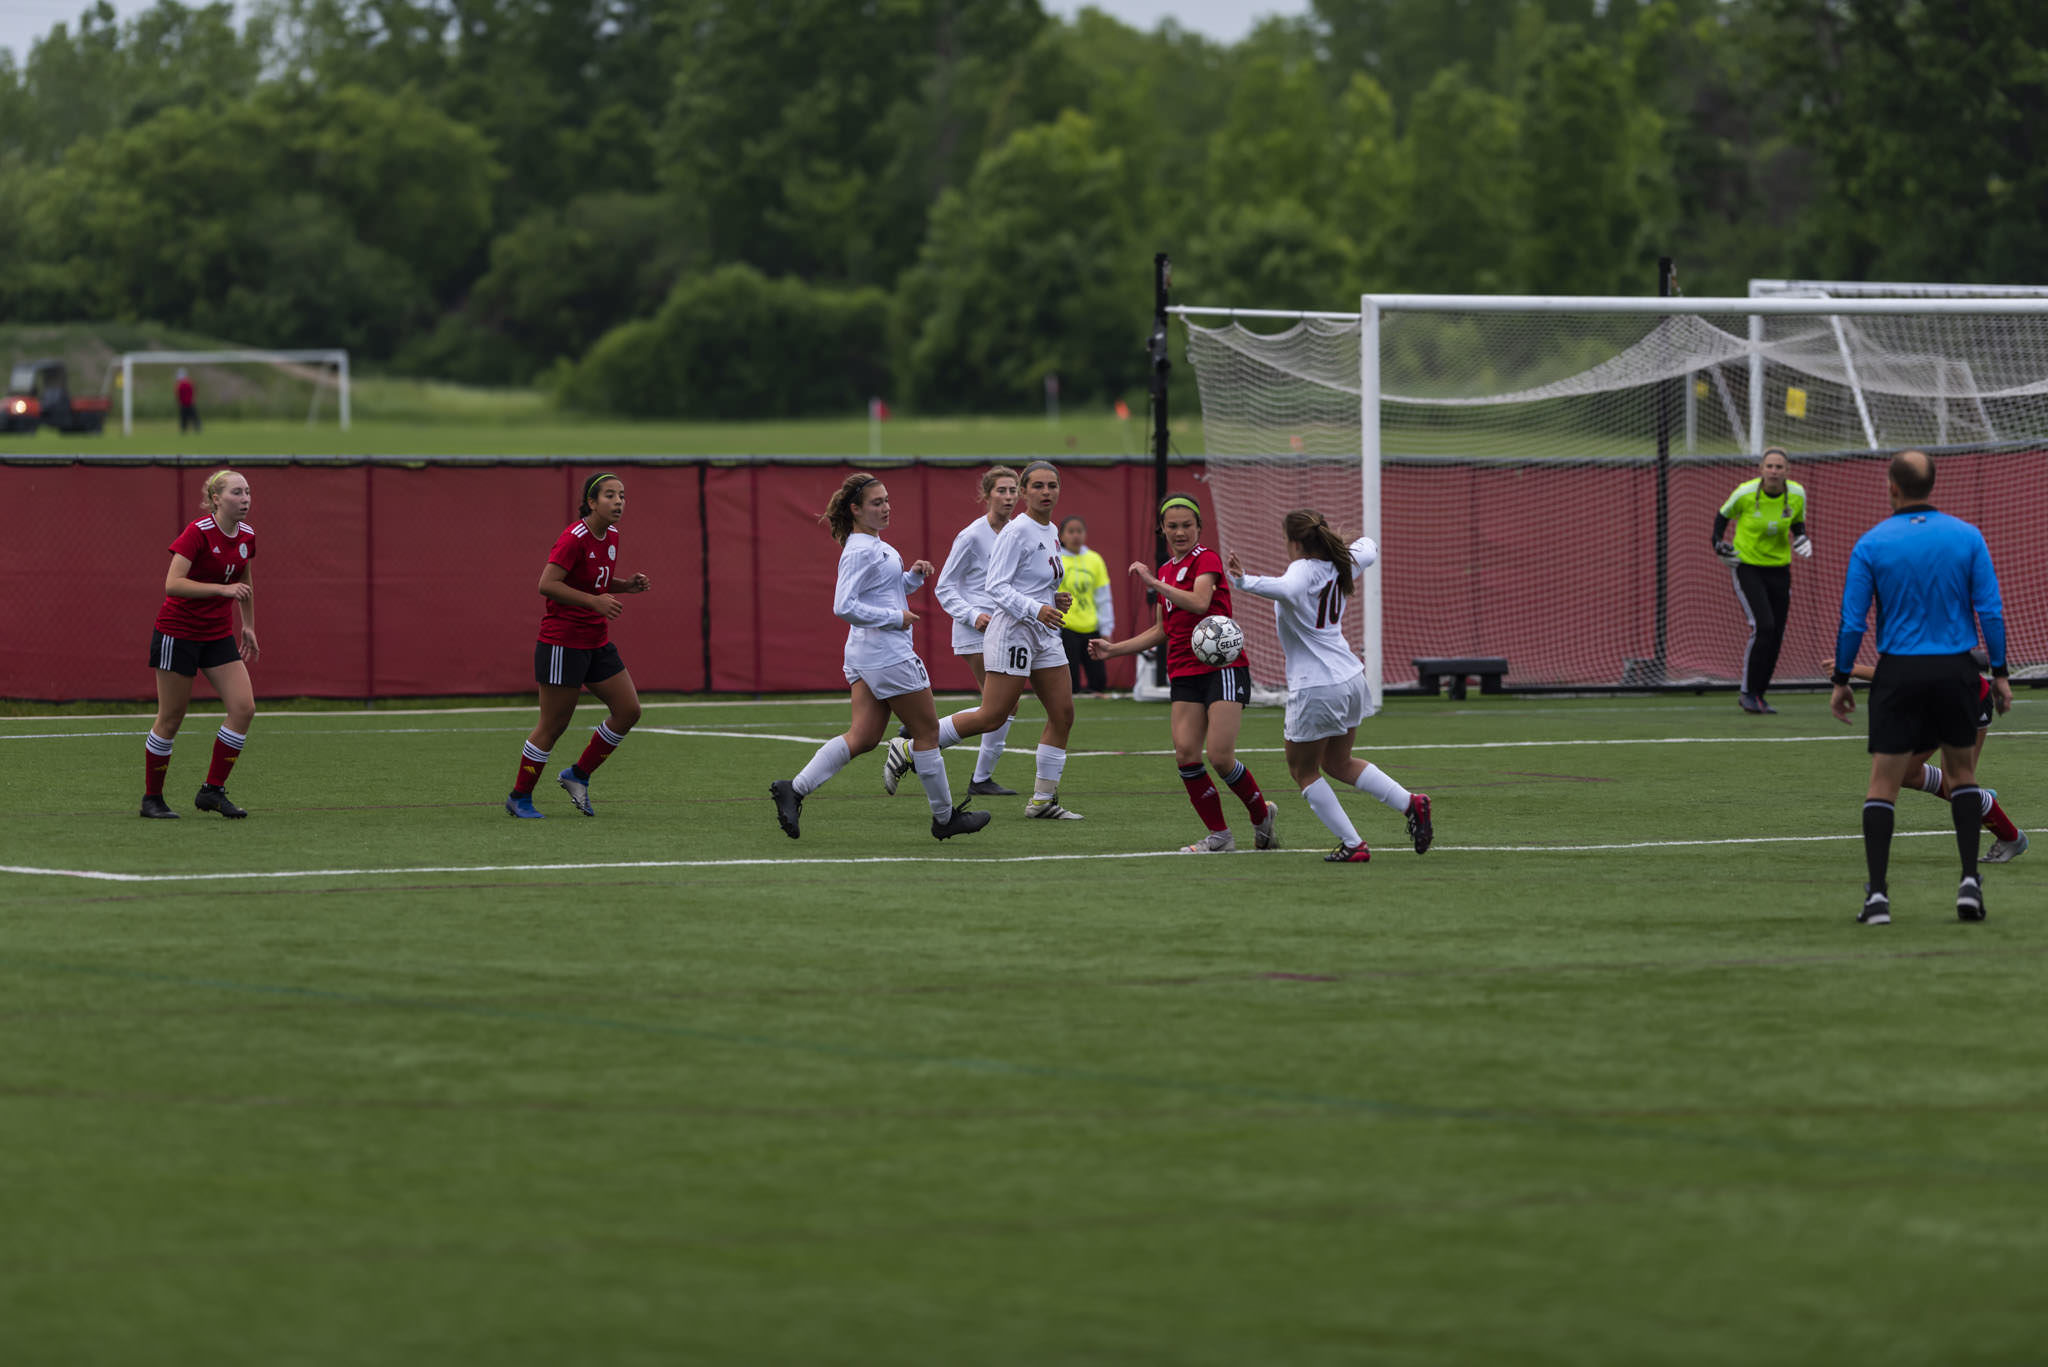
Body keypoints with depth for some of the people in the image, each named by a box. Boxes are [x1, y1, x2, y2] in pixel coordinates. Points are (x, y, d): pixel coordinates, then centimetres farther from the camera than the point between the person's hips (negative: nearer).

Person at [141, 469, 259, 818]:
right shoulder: (198, 532, -18)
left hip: (218, 635, 6)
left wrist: (248, 626, 23)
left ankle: (212, 790, 2)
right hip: (178, 631, -6)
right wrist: (223, 589, -33)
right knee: (170, 719, 0)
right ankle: (152, 799, 15)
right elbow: (173, 583, -27)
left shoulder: (246, 536, 3)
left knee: (243, 708, -8)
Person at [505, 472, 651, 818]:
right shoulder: (574, 539, -18)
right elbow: (547, 584, -25)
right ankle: (519, 797, 13)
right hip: (562, 643, -8)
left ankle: (578, 776, 18)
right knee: (553, 724, -2)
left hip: (597, 643, 8)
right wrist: (594, 601, -29)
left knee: (628, 710, 3)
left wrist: (628, 584, 3)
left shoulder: (611, 536, 8)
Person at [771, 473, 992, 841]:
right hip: (887, 655, -10)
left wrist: (914, 576, 9)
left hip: (864, 656, 10)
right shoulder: (860, 551, -17)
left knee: (863, 736, 5)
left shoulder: (874, 545, 14)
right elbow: (844, 606, -24)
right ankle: (945, 817, 13)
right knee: (928, 732, 2)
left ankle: (794, 789, -3)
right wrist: (895, 617, -19)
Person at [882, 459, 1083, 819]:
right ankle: (908, 749, 0)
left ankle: (1043, 801, 8)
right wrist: (1036, 610, -29)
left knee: (1062, 714, 3)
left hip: (1044, 635, 9)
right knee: (992, 716, -11)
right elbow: (997, 587, -19)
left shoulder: (1050, 533, 15)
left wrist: (1055, 600, 7)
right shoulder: (1016, 532, -13)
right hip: (1012, 631, -9)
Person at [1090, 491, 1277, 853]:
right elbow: (1162, 631, 25)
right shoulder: (1166, 570, 17)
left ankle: (1261, 817, 12)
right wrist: (1114, 649, 21)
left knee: (1220, 756, -14)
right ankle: (1219, 836, 2)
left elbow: (1199, 602, -24)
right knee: (1185, 754, -9)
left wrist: (1154, 583, -24)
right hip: (1184, 673, 7)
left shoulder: (1207, 560, -5)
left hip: (1223, 669, -7)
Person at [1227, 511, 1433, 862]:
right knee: (1338, 763, 25)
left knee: (1303, 770, 10)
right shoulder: (1340, 565, 5)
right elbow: (1367, 552, 29)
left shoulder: (1304, 570, -19)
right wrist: (1366, 543, 52)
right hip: (1350, 678, 8)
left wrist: (1243, 581, -56)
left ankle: (1352, 845, 7)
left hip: (1315, 687, -8)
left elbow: (1287, 590, -45)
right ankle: (1410, 803, 12)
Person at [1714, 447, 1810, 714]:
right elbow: (1723, 515, 4)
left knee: (1776, 637, 4)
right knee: (1763, 627, -20)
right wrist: (1718, 543, -7)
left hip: (1779, 569, 4)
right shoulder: (1745, 493, -15)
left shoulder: (1797, 495, -6)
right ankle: (1748, 691, -9)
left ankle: (1757, 695, 20)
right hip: (1747, 566, -4)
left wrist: (1801, 538, -7)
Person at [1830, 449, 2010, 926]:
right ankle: (1970, 881, 7)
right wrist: (1999, 673, 6)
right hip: (1956, 670, 1)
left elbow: (1852, 621, -3)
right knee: (1962, 774, 18)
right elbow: (1991, 611, -2)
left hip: (1899, 673, -1)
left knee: (1883, 784, 4)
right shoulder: (1967, 537, 0)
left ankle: (1877, 894, -5)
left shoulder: (1871, 544, -3)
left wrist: (1841, 680, 7)